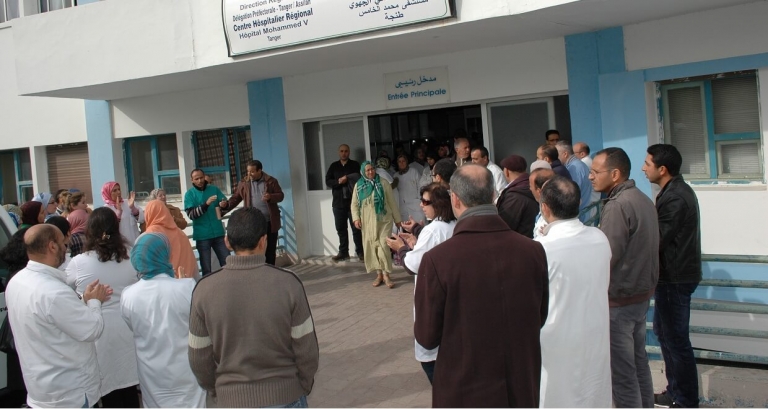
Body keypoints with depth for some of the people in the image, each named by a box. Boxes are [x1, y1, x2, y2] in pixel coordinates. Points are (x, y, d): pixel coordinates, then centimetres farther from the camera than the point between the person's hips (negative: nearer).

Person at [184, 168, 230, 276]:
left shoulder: (214, 189, 6)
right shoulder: (189, 194, -1)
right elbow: (191, 214, -12)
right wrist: (206, 204, -25)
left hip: (218, 233, 2)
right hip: (202, 236, -2)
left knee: (227, 263, 7)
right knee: (206, 268, 8)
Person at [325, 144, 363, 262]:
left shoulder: (355, 165, 4)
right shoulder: (334, 166, 11)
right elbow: (328, 181, 1)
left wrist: (347, 179, -14)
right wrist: (338, 182, -15)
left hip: (353, 201, -3)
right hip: (338, 202, 3)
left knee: (356, 227, -1)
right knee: (341, 228, 7)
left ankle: (360, 252, 6)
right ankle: (343, 252, 14)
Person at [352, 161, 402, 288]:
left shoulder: (383, 183, 0)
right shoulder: (358, 185, 5)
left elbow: (391, 202, 3)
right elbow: (354, 204, 7)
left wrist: (397, 219, 4)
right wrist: (356, 218, -8)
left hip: (384, 220, -2)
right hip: (368, 222, 3)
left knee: (383, 246, -10)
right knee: (372, 247, 5)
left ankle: (386, 275, -5)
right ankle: (379, 274, 15)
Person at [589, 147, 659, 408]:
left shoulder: (617, 205, -21)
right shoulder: (642, 199, 8)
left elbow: (606, 258, -23)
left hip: (618, 300, -10)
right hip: (641, 293, 10)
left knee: (622, 371, 0)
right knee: (638, 361, 20)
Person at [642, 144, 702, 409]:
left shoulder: (674, 198, -23)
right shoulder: (677, 190, 11)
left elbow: (656, 240, -22)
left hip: (674, 278, -11)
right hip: (674, 274, 11)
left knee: (676, 339, 0)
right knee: (664, 332, 20)